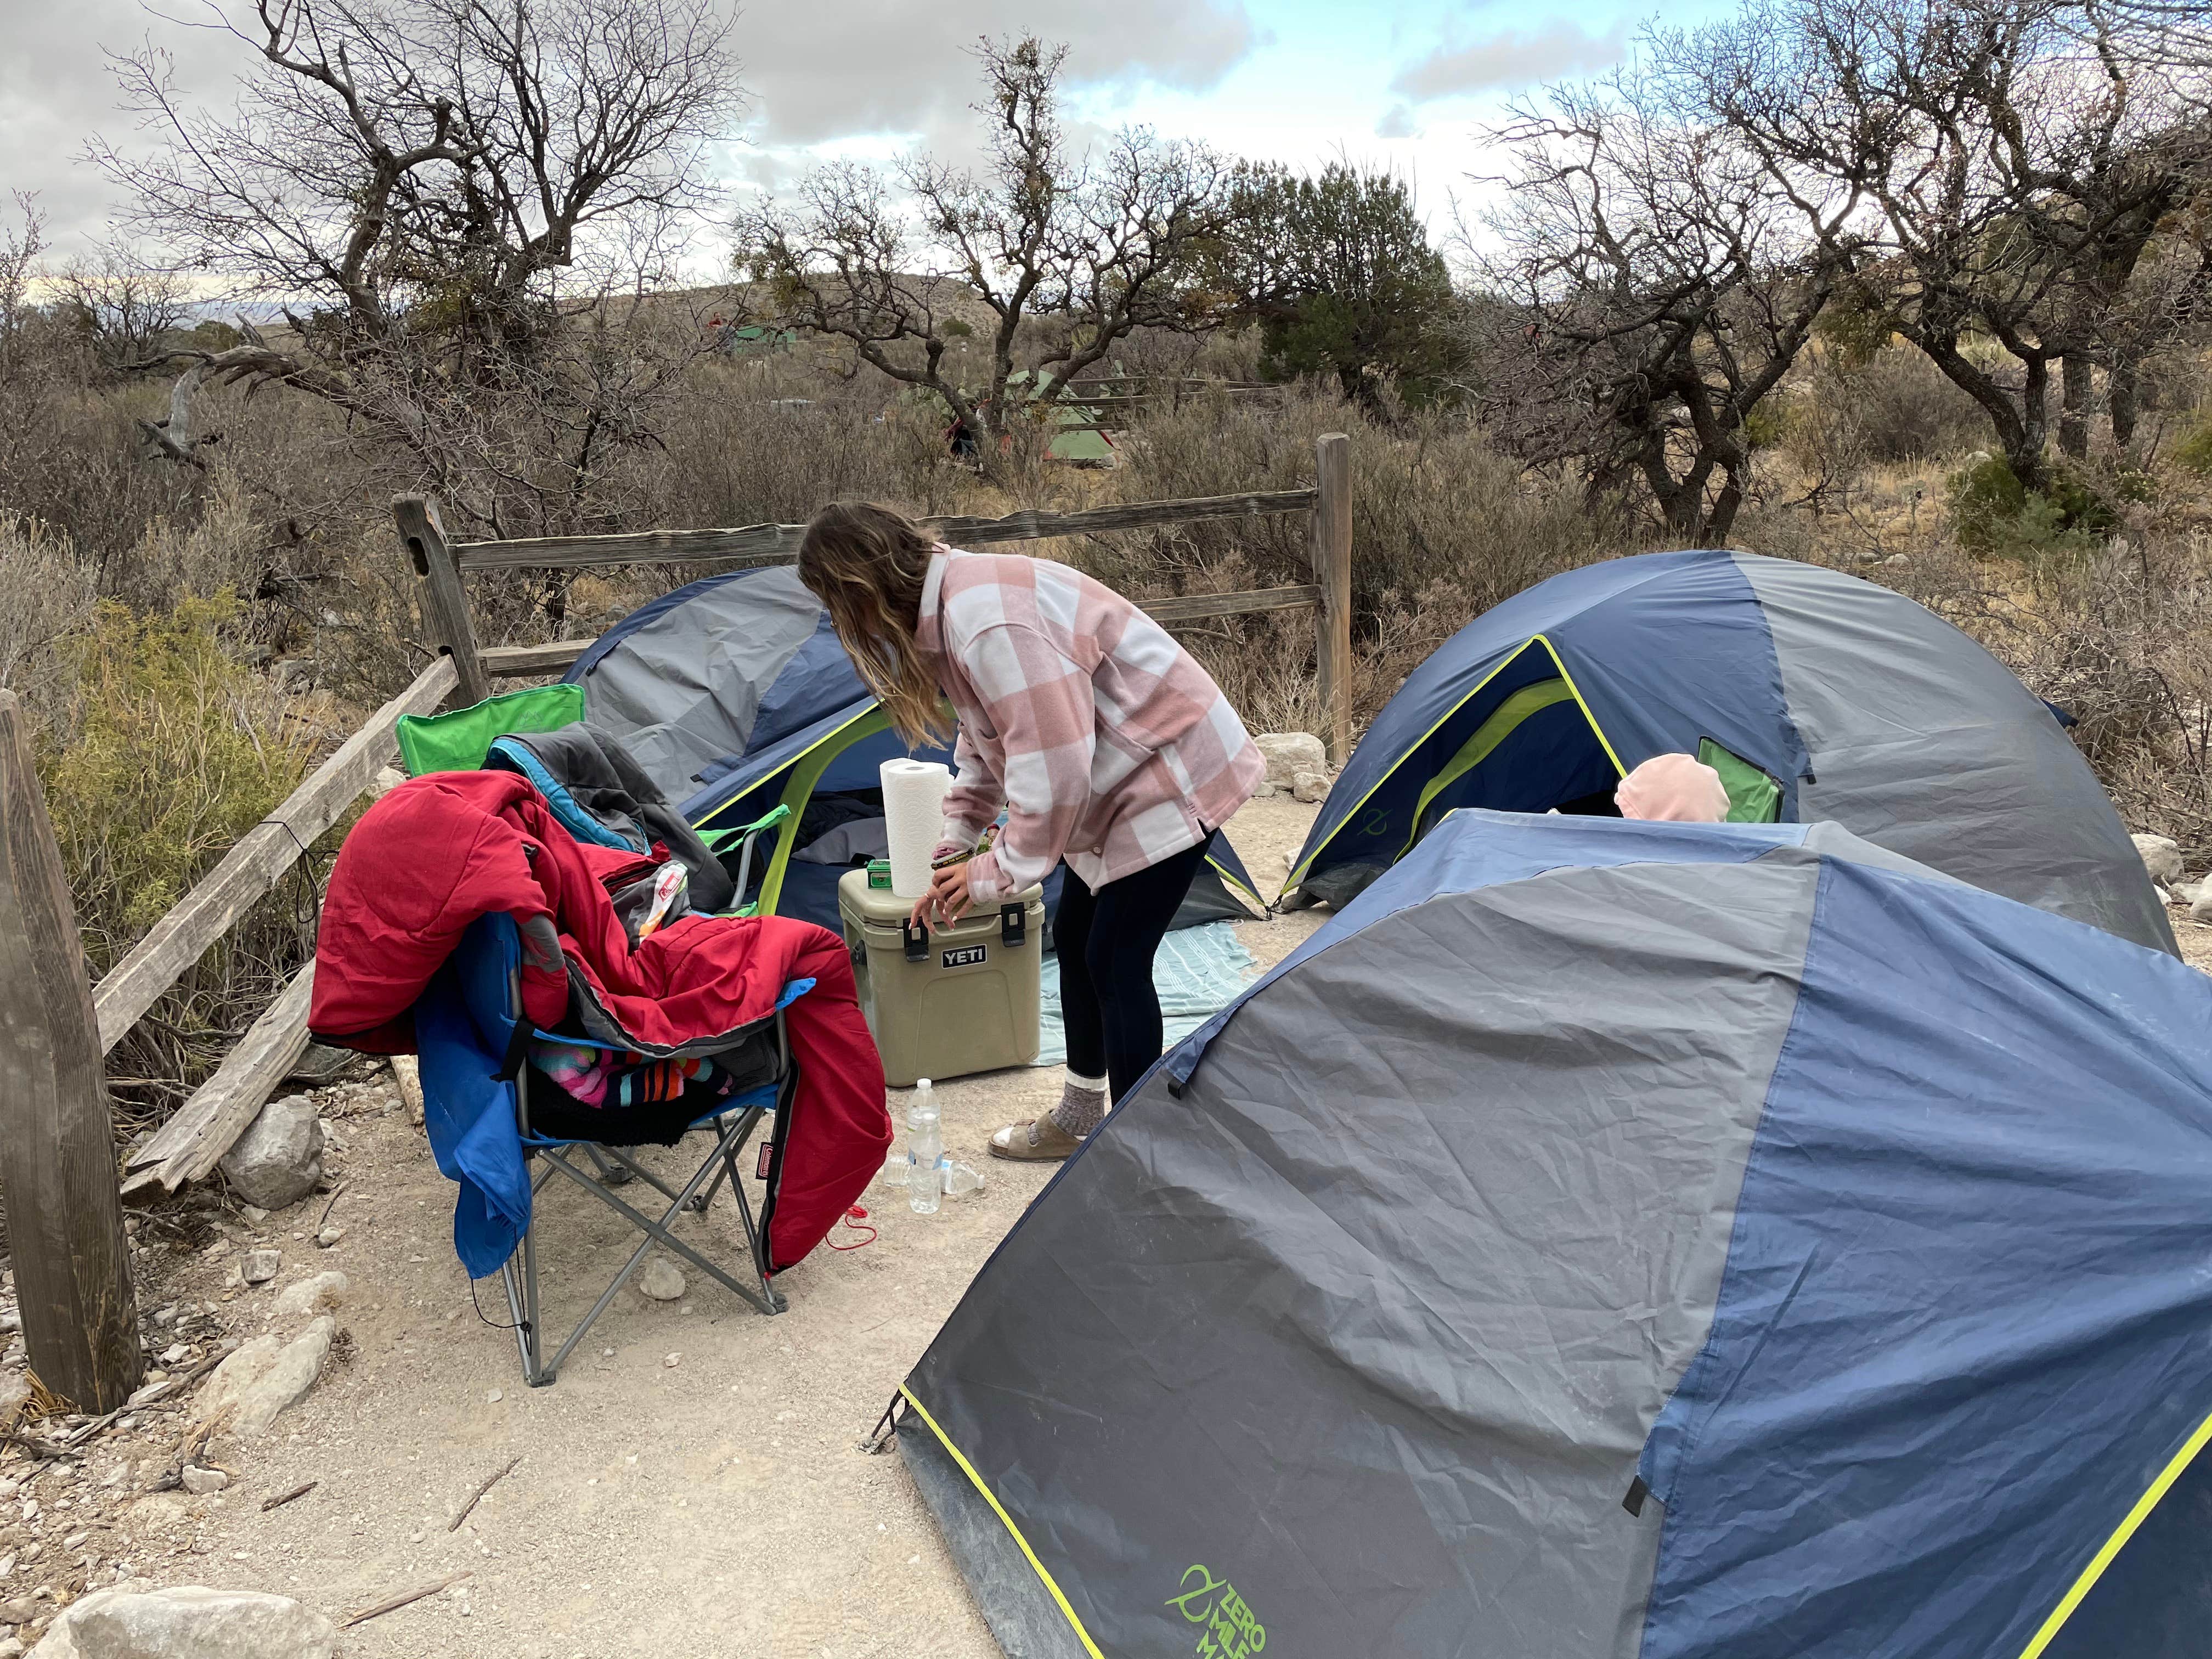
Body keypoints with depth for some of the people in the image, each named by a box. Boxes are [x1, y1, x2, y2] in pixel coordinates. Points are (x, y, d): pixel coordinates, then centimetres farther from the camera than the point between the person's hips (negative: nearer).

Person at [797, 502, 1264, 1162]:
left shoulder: (991, 625, -31)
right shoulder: (949, 605, 2)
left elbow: (1052, 771, -31)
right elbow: (986, 743, 14)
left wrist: (999, 870, -18)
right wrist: (953, 847, 9)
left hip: (1172, 771, -10)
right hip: (1117, 778, 10)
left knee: (1116, 960, -7)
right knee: (1075, 937, 16)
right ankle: (1080, 1115, 32)